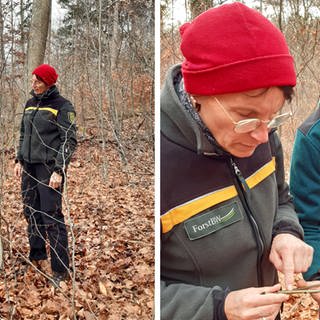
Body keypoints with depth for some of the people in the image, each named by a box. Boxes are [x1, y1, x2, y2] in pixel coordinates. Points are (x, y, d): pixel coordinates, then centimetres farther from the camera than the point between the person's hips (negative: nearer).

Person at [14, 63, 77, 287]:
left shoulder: (62, 106, -8)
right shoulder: (30, 104, 13)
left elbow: (69, 140, -12)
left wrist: (58, 170, -18)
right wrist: (19, 160, 14)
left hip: (50, 167, -7)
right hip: (29, 167, 7)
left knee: (51, 216, -8)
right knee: (31, 212, 12)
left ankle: (61, 270, -1)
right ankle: (36, 257, 28)